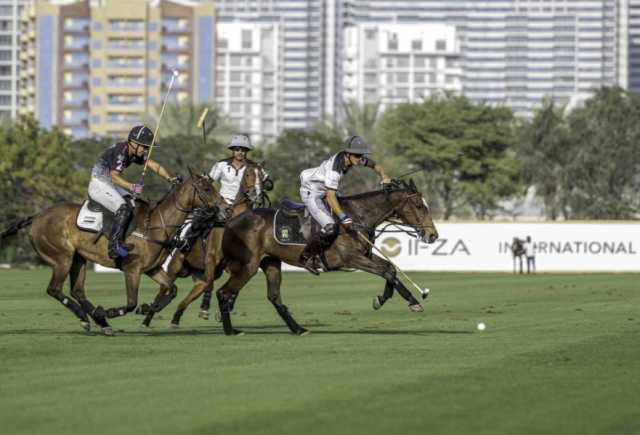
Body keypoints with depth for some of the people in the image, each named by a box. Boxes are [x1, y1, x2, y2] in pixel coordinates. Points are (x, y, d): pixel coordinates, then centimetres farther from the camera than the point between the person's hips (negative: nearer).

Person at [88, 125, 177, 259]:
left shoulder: (137, 153, 4)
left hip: (112, 185, 10)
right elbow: (114, 176, -26)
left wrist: (169, 178, -17)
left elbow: (154, 165, -2)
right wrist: (132, 187, -37)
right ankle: (114, 246, -29)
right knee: (123, 208, -25)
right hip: (99, 185, -10)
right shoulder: (119, 152, -23)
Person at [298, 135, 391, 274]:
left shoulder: (355, 159, -9)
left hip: (322, 192, 9)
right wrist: (343, 217, -41)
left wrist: (384, 176, -13)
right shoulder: (335, 168, -35)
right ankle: (306, 257, -8)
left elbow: (375, 165, 7)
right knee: (330, 227, -21)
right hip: (311, 193, -9)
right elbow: (330, 196, -37)